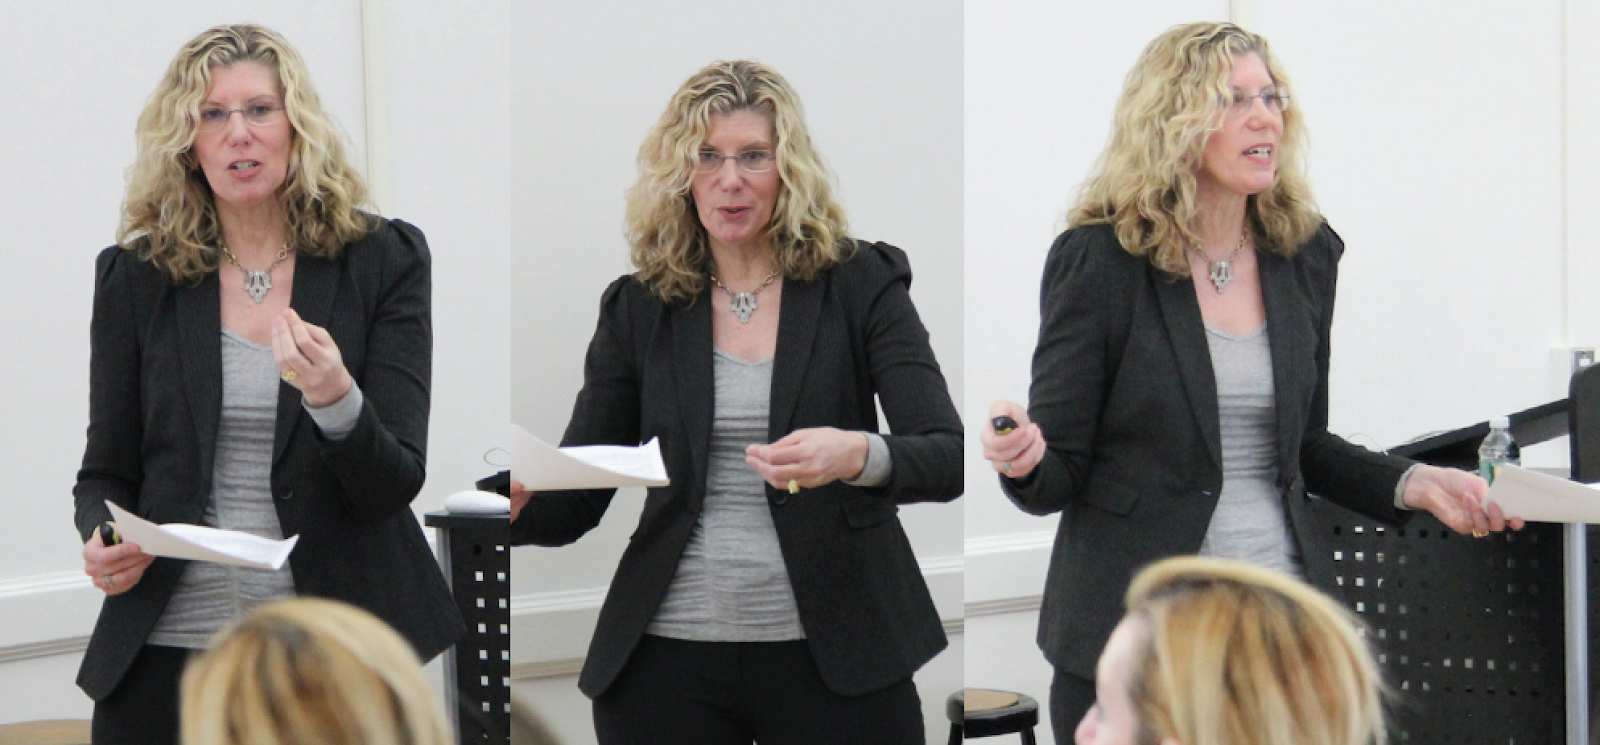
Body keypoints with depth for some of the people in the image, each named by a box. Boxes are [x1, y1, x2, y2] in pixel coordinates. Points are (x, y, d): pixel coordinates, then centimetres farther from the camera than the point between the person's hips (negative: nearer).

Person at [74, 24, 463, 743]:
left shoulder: (384, 260, 0)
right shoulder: (136, 276, 5)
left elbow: (394, 486, -6)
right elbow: (106, 472, 9)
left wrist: (334, 400, -27)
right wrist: (103, 537, -14)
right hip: (167, 648, 1)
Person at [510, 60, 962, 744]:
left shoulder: (861, 284, 0)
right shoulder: (638, 309, 7)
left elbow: (947, 458, -10)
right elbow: (574, 506, 7)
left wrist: (857, 455, -31)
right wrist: (515, 503, -17)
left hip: (834, 657, -2)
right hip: (669, 657, 2)